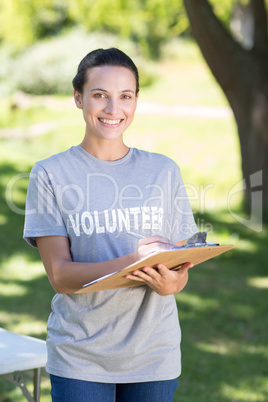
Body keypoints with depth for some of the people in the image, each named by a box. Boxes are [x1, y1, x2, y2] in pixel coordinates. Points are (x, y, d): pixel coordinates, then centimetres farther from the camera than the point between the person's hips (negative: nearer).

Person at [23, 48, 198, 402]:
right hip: (79, 356, -2)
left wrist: (170, 282, -18)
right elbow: (59, 275, -9)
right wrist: (132, 262, -24)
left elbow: (183, 267, 6)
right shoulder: (51, 174, -3)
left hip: (153, 355, 3)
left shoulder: (164, 172, 6)